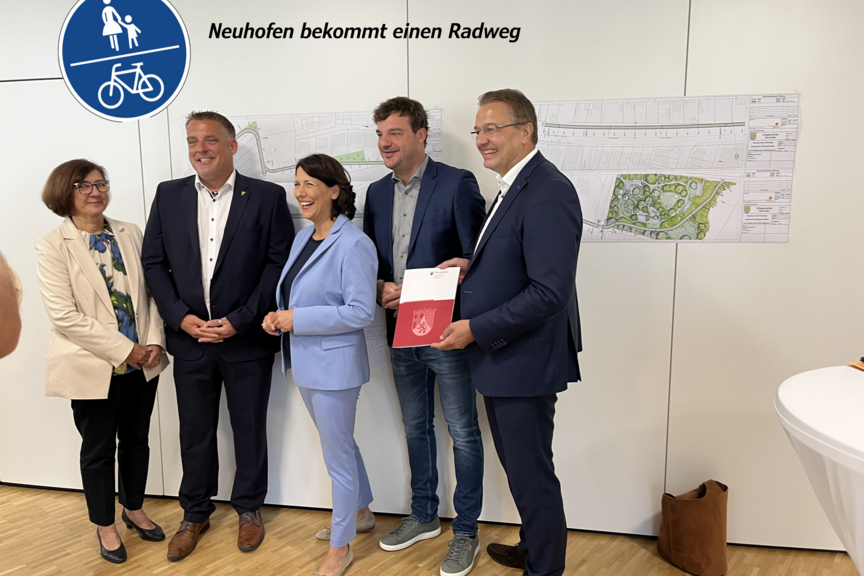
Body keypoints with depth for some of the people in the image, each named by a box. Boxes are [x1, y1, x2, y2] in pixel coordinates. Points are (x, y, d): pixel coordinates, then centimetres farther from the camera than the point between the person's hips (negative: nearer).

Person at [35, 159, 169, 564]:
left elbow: (149, 291, 6)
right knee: (99, 448, 12)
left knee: (136, 440, 17)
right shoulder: (53, 246, -9)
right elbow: (63, 315, -15)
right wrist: (124, 350, -17)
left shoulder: (130, 234, 5)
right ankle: (104, 525, 32)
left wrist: (154, 341, -8)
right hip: (93, 368, -4)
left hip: (141, 363, 4)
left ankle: (134, 510, 39)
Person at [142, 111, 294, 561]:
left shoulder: (267, 196, -5)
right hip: (189, 338, 3)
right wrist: (181, 317, -8)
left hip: (247, 339, -2)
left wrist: (239, 321, -14)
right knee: (194, 432, 15)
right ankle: (195, 514, 35)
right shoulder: (168, 195, 5)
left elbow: (279, 262, -8)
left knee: (249, 429, 12)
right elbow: (154, 262, 5)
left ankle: (249, 508, 34)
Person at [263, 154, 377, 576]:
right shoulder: (303, 237, 8)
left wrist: (298, 319, -21)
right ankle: (359, 512, 46)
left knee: (337, 454, 5)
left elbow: (361, 312, -22)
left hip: (334, 365, -9)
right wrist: (278, 316, -2)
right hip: (305, 362, 9)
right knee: (340, 443, 24)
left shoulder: (353, 244, -19)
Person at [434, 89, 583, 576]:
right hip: (503, 359, 10)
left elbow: (549, 291, -27)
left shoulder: (547, 192, -21)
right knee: (519, 465, 23)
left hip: (525, 362, -10)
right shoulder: (515, 187, 11)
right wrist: (474, 266, 3)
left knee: (531, 472, 7)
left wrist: (475, 330, -21)